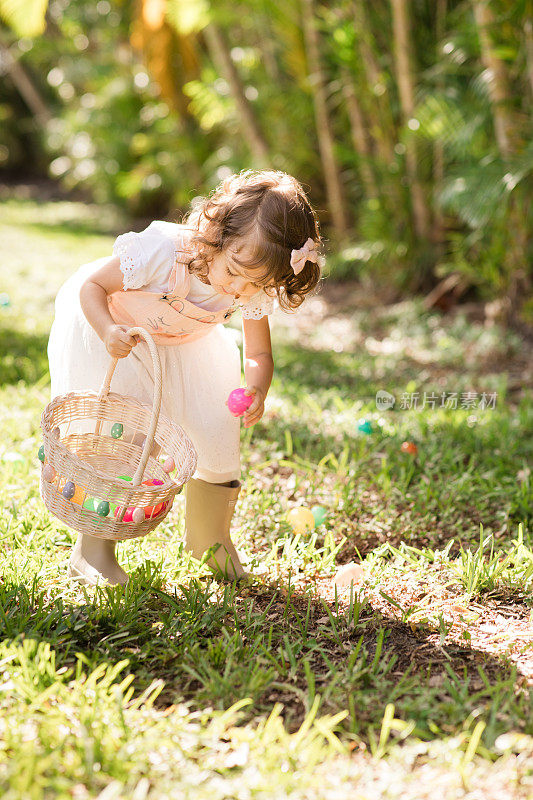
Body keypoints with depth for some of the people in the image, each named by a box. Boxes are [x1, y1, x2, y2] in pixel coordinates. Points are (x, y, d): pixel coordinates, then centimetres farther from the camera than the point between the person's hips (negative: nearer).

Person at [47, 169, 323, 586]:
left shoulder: (256, 291, -24)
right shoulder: (162, 250, -39)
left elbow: (259, 353, -12)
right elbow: (91, 286, -27)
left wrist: (256, 391, -35)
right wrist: (108, 332, -46)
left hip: (185, 346, 4)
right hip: (112, 328, -4)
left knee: (217, 435, -3)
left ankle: (211, 538, 23)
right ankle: (92, 552, 6)